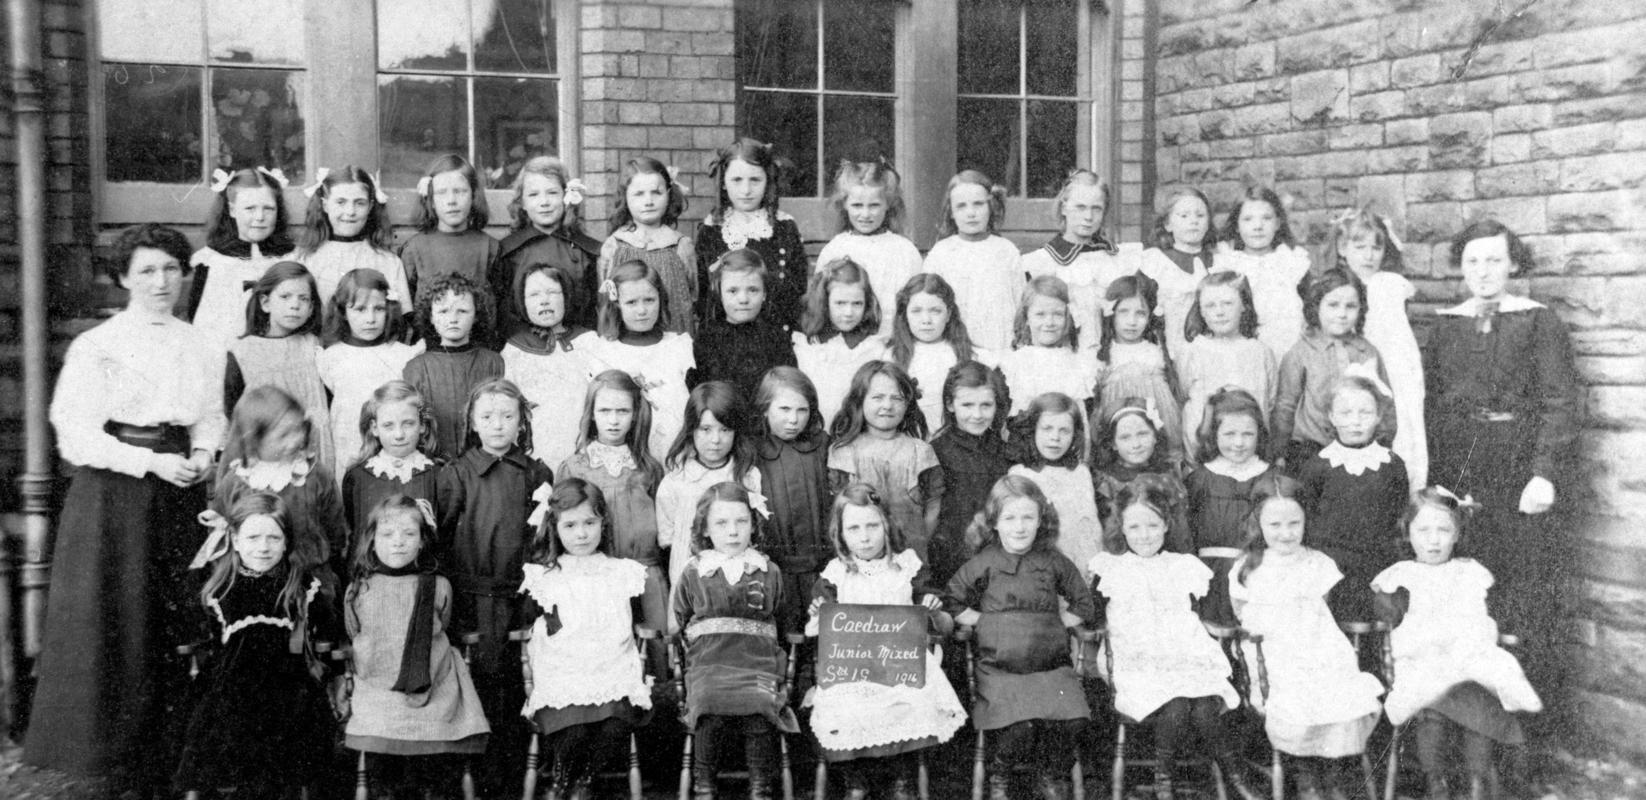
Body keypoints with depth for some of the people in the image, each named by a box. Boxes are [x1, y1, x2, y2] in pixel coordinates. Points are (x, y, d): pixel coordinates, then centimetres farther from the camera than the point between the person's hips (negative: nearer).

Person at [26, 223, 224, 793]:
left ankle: (172, 757, 16)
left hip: (180, 494, 4)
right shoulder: (95, 346, -5)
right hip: (113, 496, -4)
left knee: (181, 621, 5)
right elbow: (77, 435, -9)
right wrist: (152, 462, -16)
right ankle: (115, 757, 13)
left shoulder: (203, 347, 8)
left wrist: (201, 455, -7)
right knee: (116, 624, -1)